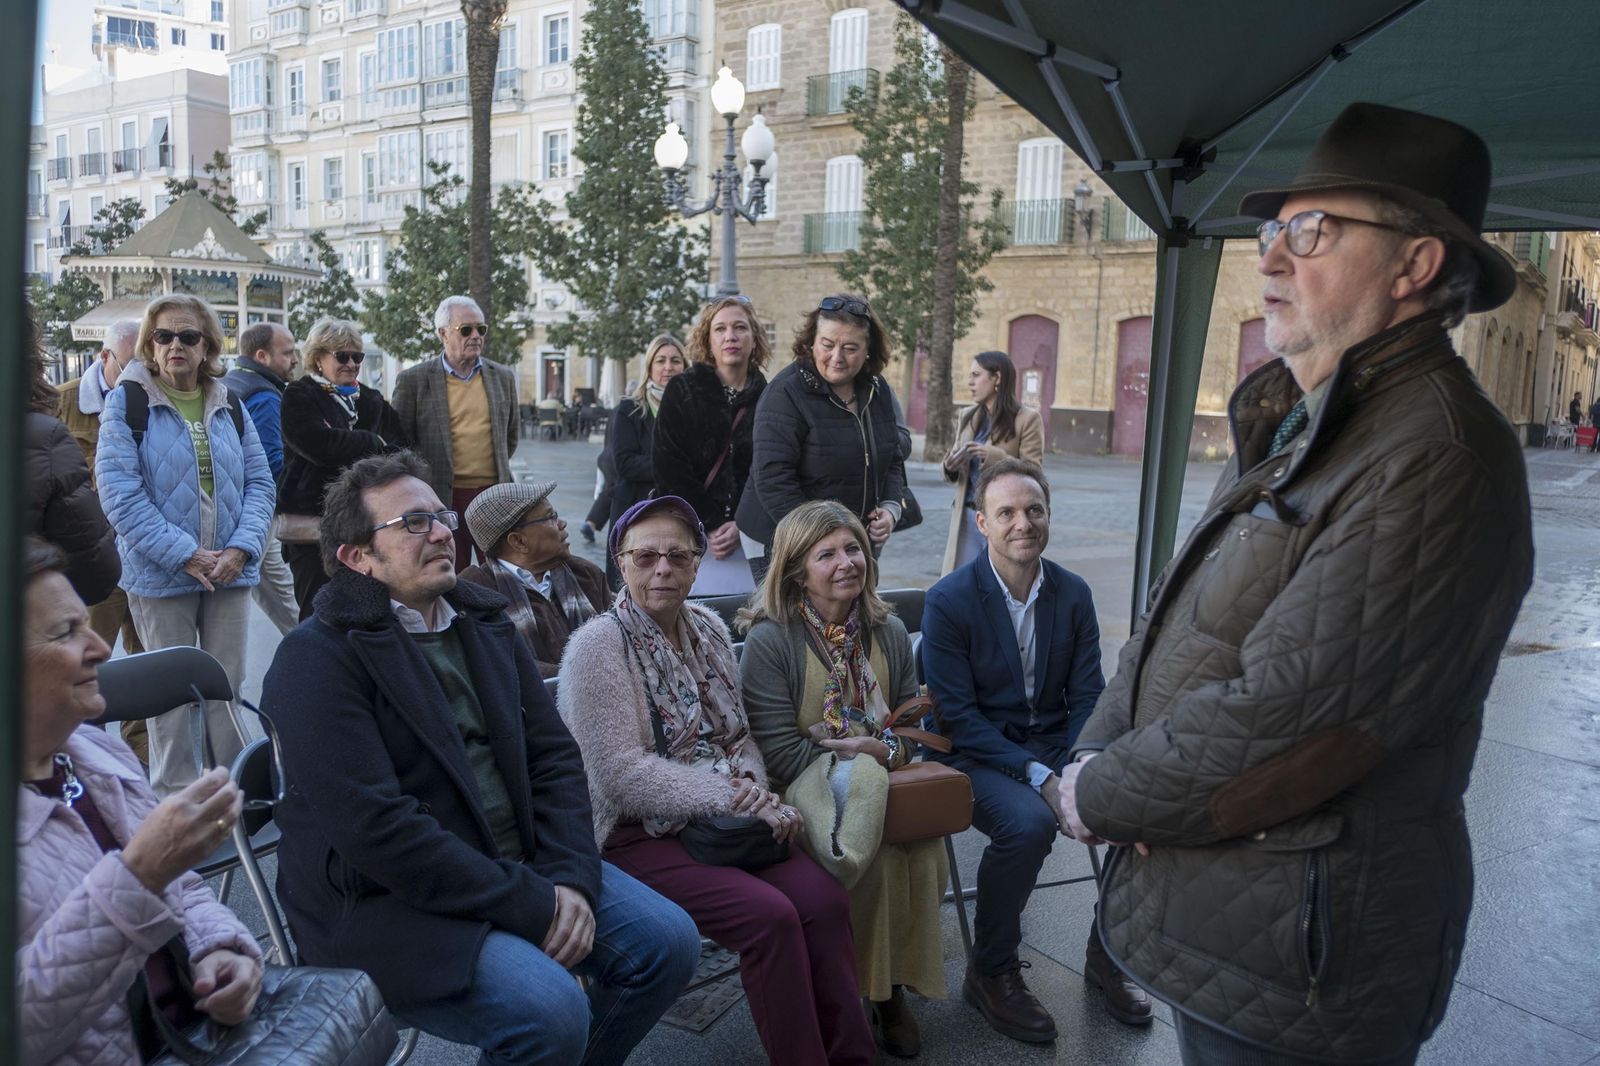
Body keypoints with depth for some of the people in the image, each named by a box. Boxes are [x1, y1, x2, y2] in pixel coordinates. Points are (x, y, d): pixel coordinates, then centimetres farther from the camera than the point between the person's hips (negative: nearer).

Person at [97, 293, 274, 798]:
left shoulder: (228, 405, 9)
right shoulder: (127, 401, -3)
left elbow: (259, 481, 7)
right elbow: (119, 489, -11)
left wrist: (242, 548, -10)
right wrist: (184, 554, -18)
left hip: (230, 570, 3)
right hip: (160, 576, -3)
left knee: (227, 688, 10)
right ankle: (174, 799, 18)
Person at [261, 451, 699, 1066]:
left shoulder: (485, 623, 11)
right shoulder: (316, 659, -13)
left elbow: (554, 756, 8)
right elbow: (375, 826, -22)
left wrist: (568, 876, -9)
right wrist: (528, 906, -21)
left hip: (517, 867, 7)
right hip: (383, 901, -7)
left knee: (667, 940, -3)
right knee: (551, 1008, -27)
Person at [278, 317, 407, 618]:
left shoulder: (371, 400, 19)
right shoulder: (299, 397, 1)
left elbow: (402, 448, 18)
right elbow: (320, 444, -14)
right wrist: (374, 443, -5)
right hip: (312, 519, -4)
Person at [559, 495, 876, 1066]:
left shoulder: (709, 628, 9)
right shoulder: (598, 645, -11)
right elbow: (622, 773, -17)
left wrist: (752, 782, -8)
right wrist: (732, 798, -19)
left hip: (725, 820, 6)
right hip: (641, 835, -6)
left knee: (824, 899, -17)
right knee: (768, 915, -25)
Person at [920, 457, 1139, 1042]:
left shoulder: (1074, 593, 2)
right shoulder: (949, 600, -13)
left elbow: (1087, 698, 4)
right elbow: (957, 715, -14)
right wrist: (1038, 776, -22)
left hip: (1056, 748, 5)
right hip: (978, 755, -5)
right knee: (1028, 822, -33)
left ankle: (1107, 954, 8)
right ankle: (990, 973, -7)